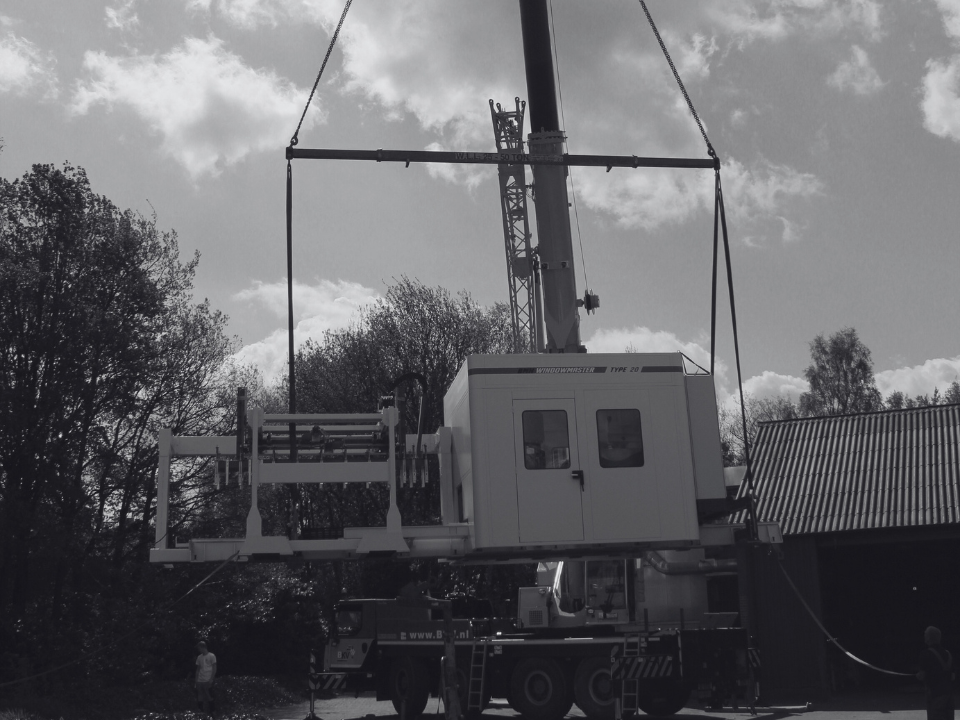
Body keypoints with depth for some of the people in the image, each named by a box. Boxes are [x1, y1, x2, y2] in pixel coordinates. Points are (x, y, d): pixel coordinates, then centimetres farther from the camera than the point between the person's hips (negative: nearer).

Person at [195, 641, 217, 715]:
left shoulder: (211, 656, -2)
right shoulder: (199, 657, 13)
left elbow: (214, 668, -3)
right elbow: (198, 669, 15)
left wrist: (211, 679, -11)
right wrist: (196, 680, 7)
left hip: (208, 681, -5)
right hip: (199, 681, 5)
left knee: (209, 699, -2)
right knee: (200, 700, 4)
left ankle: (210, 713, 5)